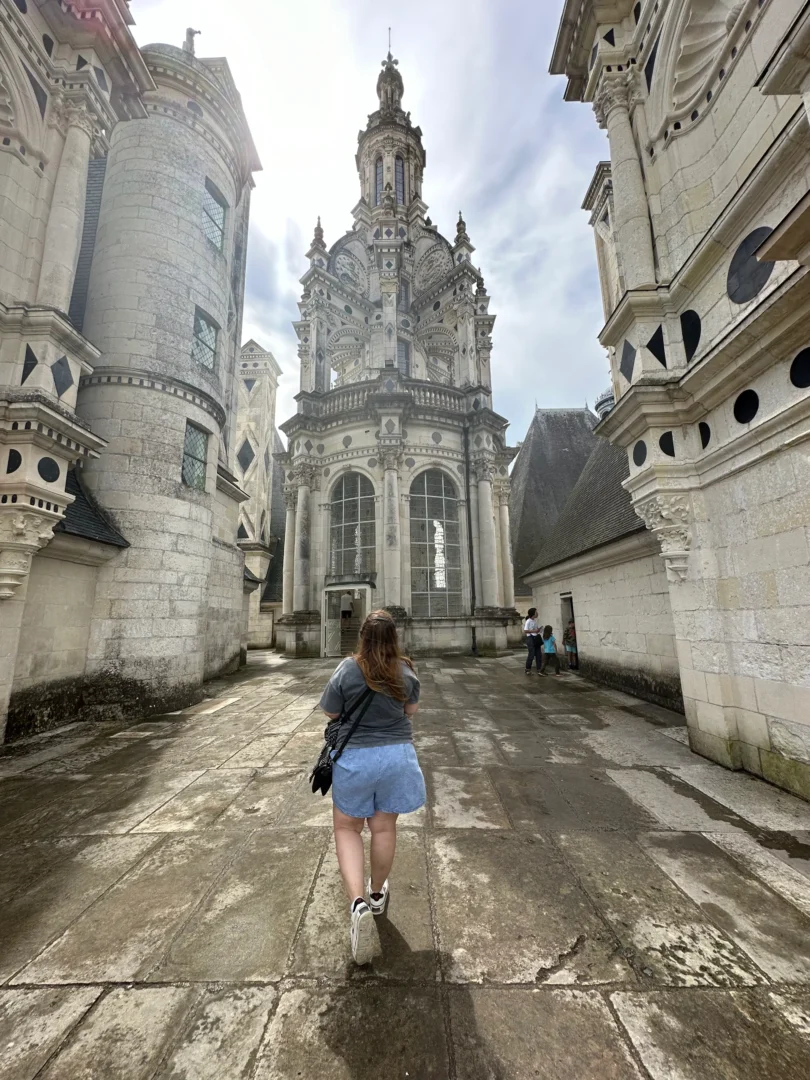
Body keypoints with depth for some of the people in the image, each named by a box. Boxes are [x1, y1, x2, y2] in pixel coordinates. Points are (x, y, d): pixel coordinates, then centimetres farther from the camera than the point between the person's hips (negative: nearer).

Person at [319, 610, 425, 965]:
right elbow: (411, 709, 5)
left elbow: (331, 713, -7)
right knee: (384, 828, 22)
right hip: (397, 756, 2)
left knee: (347, 828, 20)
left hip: (354, 757, -2)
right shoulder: (406, 671, -11)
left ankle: (358, 902, 5)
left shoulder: (348, 669, -19)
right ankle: (377, 894, 43)